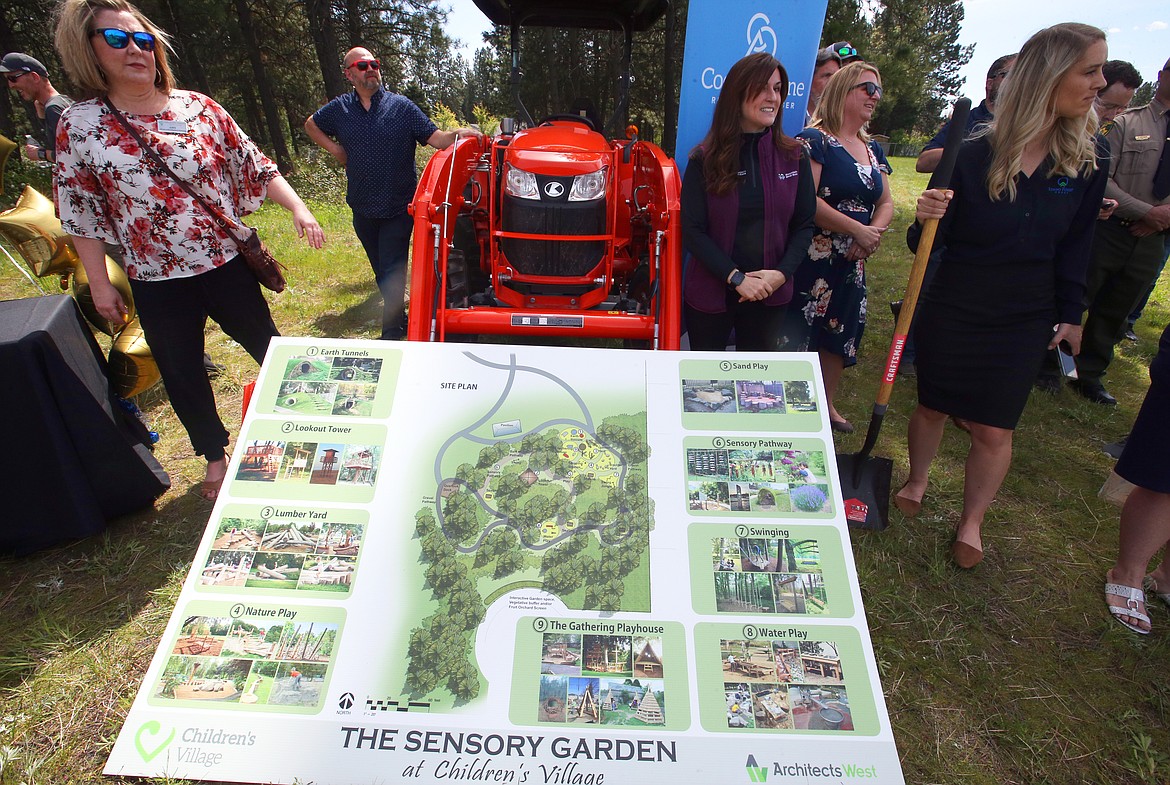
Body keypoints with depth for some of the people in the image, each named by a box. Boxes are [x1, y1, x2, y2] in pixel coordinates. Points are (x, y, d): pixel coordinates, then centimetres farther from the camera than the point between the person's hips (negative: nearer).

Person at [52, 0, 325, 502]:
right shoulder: (79, 126, -2)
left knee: (269, 347, 12)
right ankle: (215, 456, 33)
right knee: (182, 373, 12)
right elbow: (81, 215, 1)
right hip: (157, 282, 1)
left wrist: (297, 208, -11)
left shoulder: (198, 108, 0)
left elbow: (255, 165, 3)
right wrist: (100, 285, -1)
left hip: (226, 264, 0)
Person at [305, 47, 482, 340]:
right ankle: (396, 313, 35)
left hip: (398, 208, -4)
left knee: (392, 272, -6)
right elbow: (311, 124, 22)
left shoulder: (401, 106, -3)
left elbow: (437, 139, -8)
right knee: (381, 271, 16)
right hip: (363, 208, 4)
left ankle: (391, 333, 2)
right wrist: (334, 149, 7)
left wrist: (458, 134, -28)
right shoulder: (340, 108, 5)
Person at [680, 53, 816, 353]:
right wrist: (736, 277, -18)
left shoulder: (794, 157, 2)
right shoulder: (705, 159, -5)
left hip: (771, 296, 2)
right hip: (710, 293, -2)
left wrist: (782, 273, -12)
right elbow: (692, 231, -9)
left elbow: (803, 224, 4)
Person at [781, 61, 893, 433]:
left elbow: (886, 202, 17)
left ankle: (827, 405, 32)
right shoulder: (814, 140, -9)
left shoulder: (873, 149, 16)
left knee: (840, 333, 16)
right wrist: (858, 230, -17)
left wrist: (876, 230, -6)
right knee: (799, 333, -5)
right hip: (813, 258, -8)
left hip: (853, 261, 8)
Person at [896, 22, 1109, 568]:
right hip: (952, 312, -2)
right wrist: (926, 220, -30)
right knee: (932, 406, 13)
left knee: (994, 430, 3)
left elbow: (1076, 245, 7)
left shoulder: (1087, 160, -1)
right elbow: (931, 244, -8)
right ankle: (916, 483, 38)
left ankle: (971, 523, 24)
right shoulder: (974, 155, -11)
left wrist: (1070, 314, 5)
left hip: (1025, 320, 2)